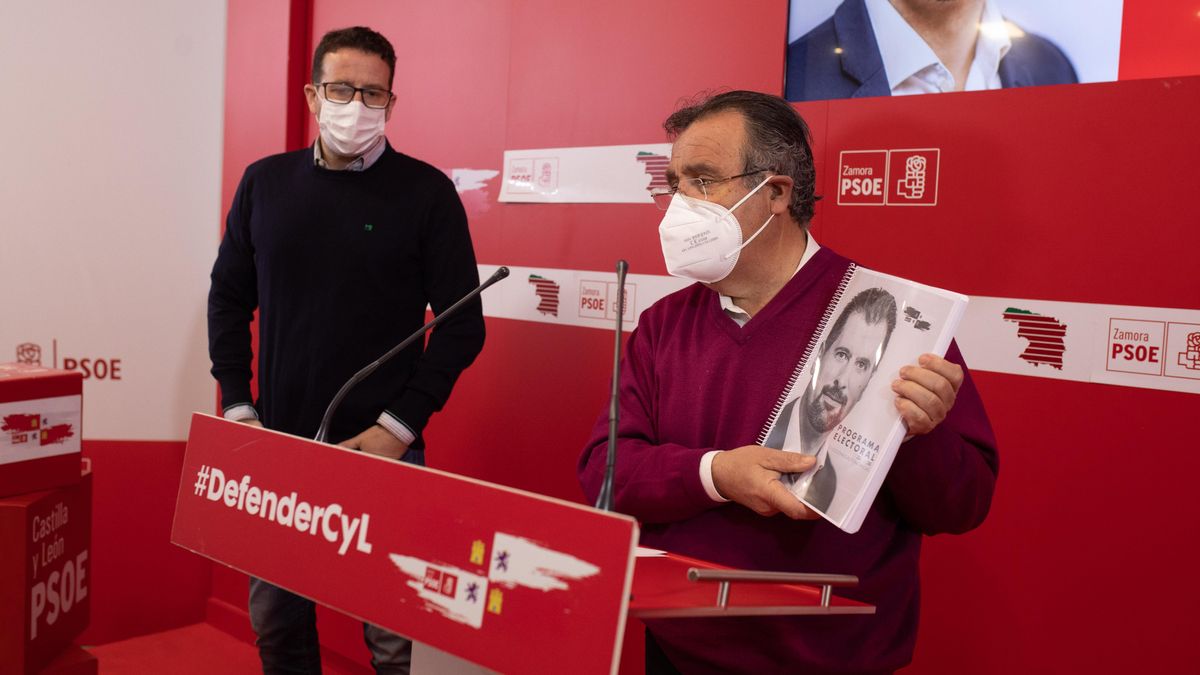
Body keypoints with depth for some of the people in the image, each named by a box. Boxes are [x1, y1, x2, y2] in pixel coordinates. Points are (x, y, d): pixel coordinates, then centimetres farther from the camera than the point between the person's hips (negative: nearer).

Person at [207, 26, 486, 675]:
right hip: (276, 442, 4)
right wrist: (239, 409, 4)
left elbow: (462, 324, -5)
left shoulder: (425, 191, -4)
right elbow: (229, 300, 13)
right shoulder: (265, 182, 7)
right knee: (275, 621, 15)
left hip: (382, 449, -3)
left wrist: (399, 427, -11)